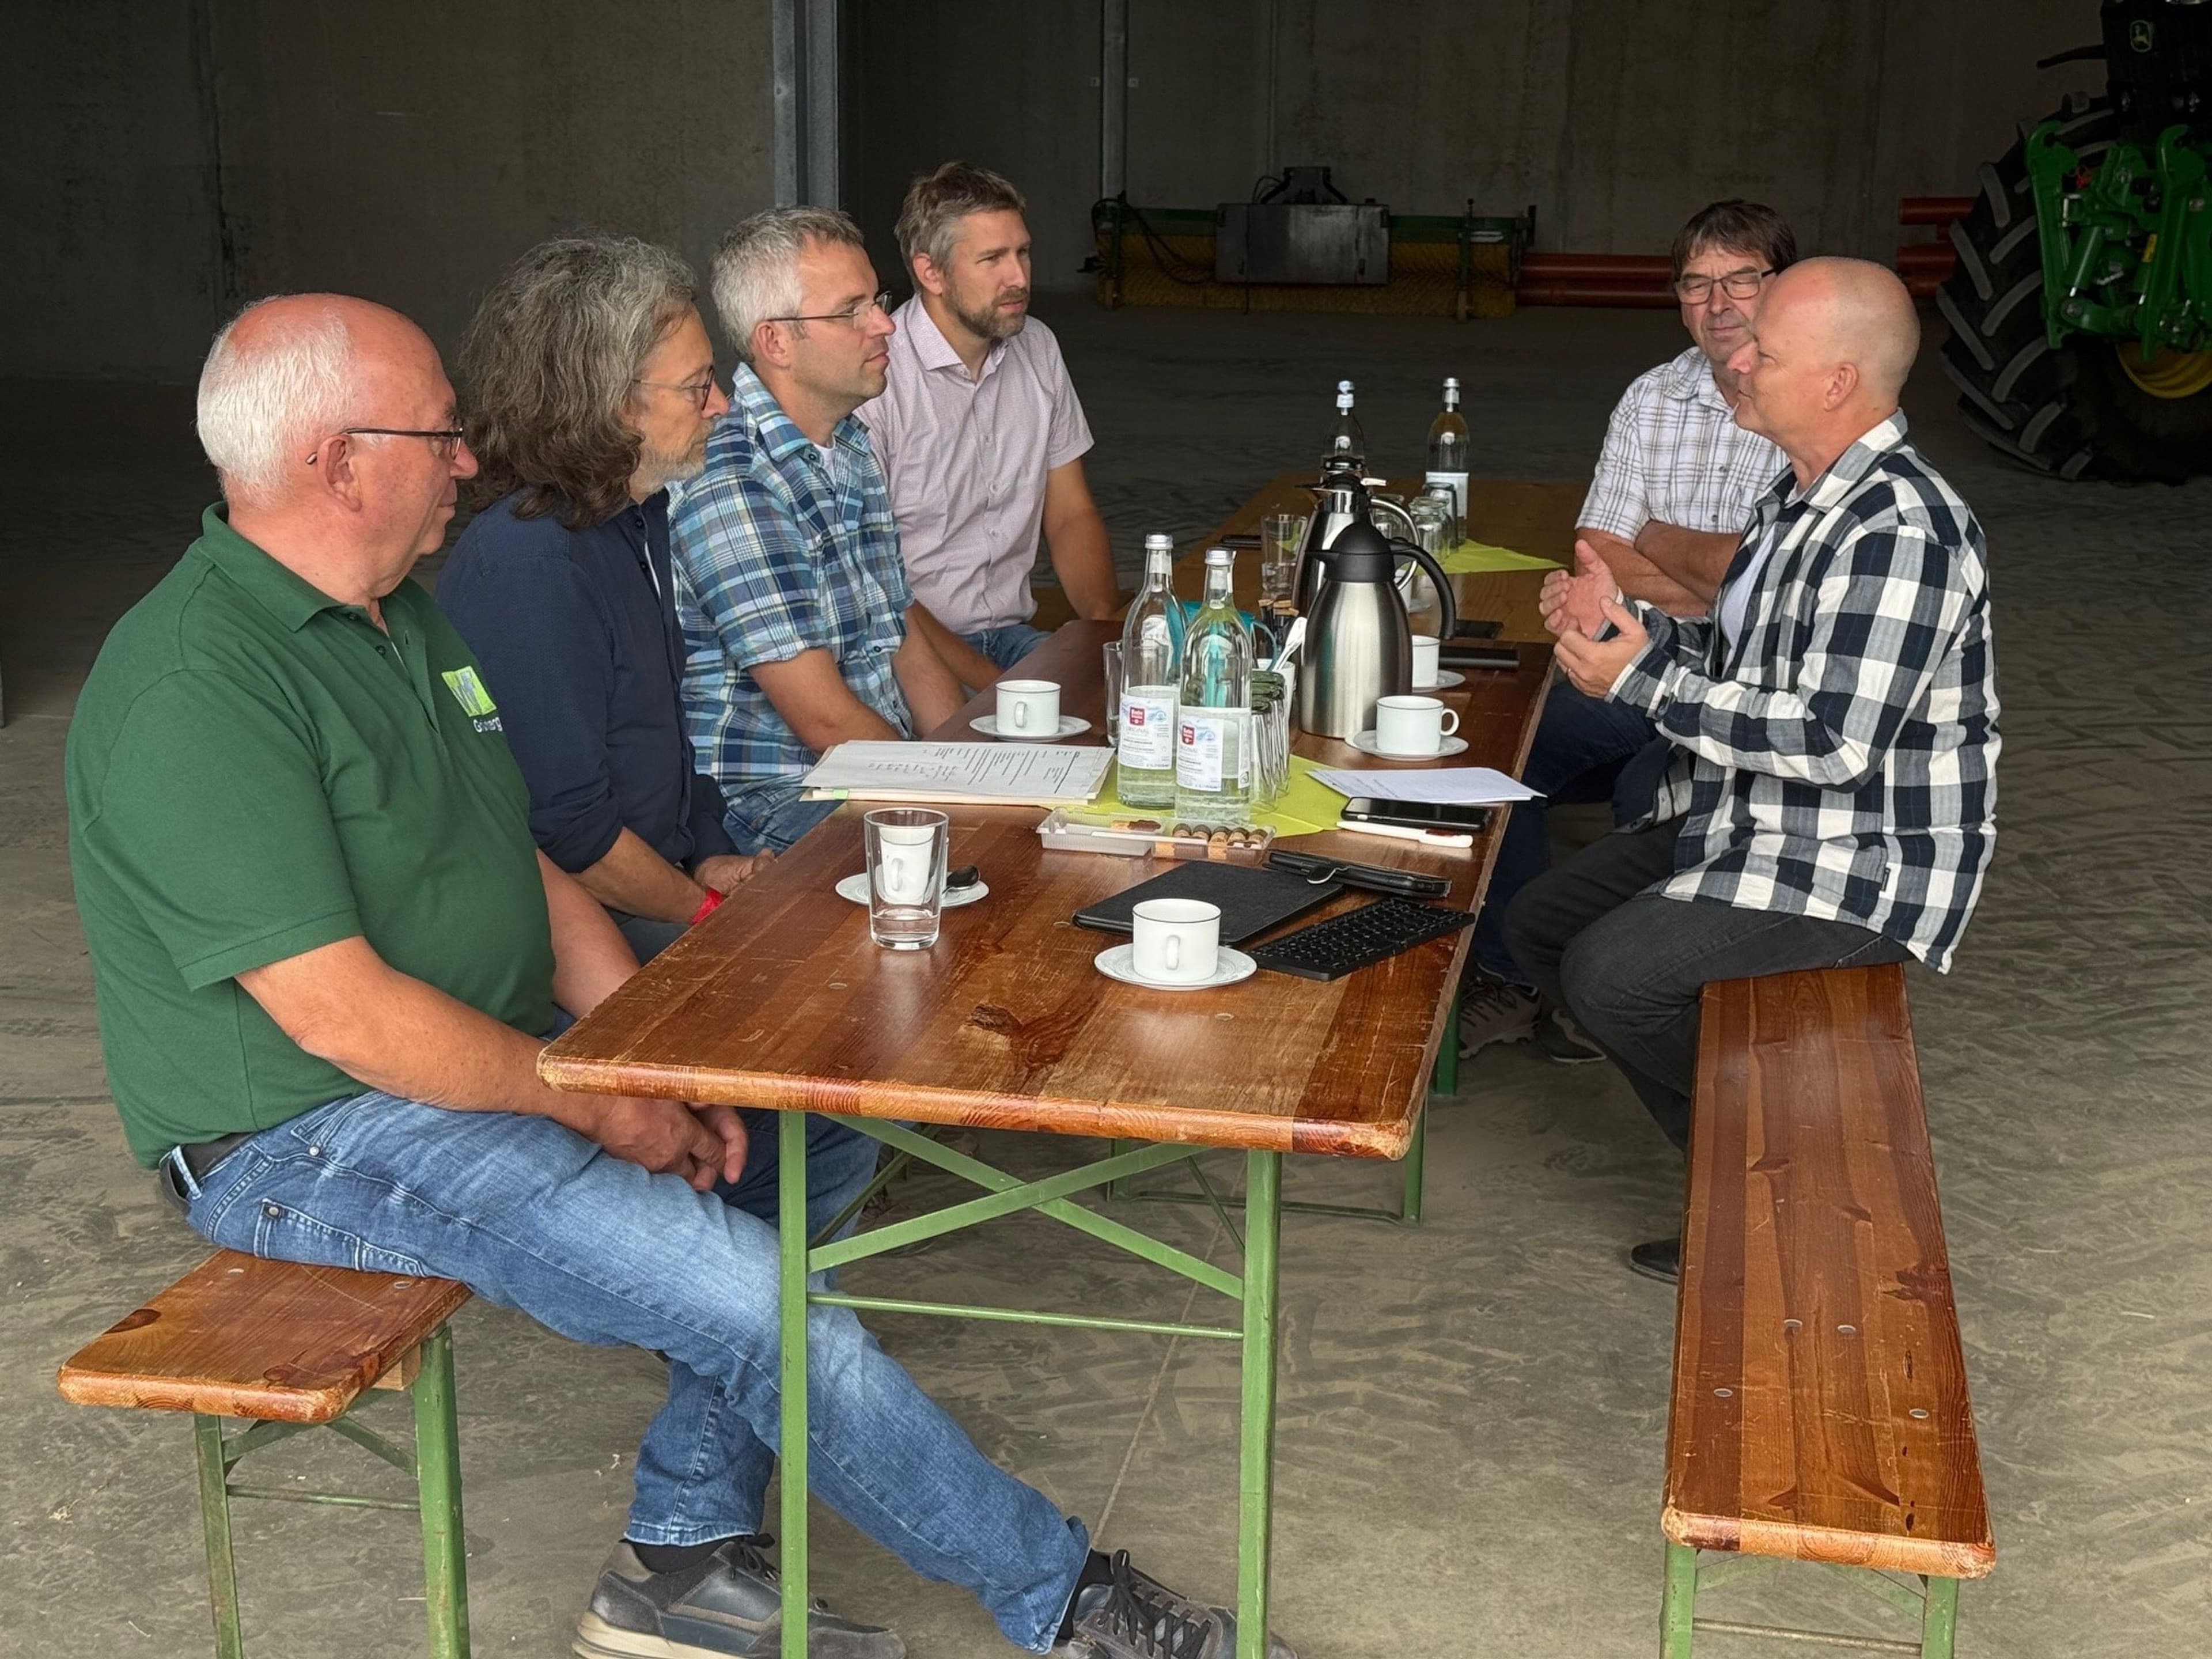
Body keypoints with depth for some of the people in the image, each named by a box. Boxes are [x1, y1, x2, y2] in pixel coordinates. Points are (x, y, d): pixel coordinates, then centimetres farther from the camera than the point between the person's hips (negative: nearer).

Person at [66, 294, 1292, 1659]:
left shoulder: (402, 615, 10)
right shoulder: (198, 688, -22)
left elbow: (532, 869, 11)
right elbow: (339, 1014, -26)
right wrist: (594, 1103, -16)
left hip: (500, 1057, 10)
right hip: (313, 1139, -10)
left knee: (824, 1143, 6)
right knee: (751, 1294, -21)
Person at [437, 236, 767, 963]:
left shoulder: (638, 513, 11)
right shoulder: (528, 564, -22)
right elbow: (567, 831, -21)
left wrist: (708, 853, 8)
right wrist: (711, 912, -11)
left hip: (670, 873, 9)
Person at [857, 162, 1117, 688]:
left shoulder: (1038, 348, 10)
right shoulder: (871, 376, -15)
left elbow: (1070, 515, 15)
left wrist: (1106, 620, -6)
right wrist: (997, 687, -22)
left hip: (1011, 635, 7)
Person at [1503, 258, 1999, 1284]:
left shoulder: (1899, 529, -25)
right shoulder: (1805, 491, 8)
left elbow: (1832, 743, -29)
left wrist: (1642, 680, -23)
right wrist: (1626, 620, 0)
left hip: (1861, 860, -11)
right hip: (1748, 821, 11)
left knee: (1609, 975, -20)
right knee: (1538, 926, 8)